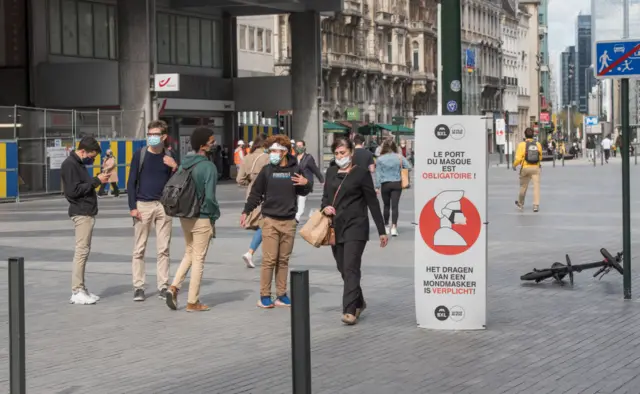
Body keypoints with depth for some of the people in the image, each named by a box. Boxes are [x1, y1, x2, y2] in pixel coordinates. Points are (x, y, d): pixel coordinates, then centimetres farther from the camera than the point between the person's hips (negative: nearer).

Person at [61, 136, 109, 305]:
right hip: (81, 213, -10)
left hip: (87, 213, 10)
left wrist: (99, 179, 6)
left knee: (83, 251, 10)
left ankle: (80, 289, 13)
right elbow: (73, 190, -19)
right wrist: (96, 181, -17)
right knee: (81, 251, -10)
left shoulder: (78, 164, 18)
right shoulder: (70, 164, -12)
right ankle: (77, 292, -9)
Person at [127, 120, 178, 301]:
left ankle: (163, 286, 10)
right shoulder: (140, 155, 1)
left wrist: (175, 167, -8)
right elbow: (131, 182, 0)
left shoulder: (169, 157, 8)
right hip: (143, 205, -2)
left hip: (164, 205, 2)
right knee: (139, 249, -1)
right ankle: (138, 287, 5)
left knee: (163, 249, 3)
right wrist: (132, 207, -8)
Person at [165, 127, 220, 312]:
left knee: (189, 254, 22)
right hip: (202, 218, -7)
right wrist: (214, 215, -7)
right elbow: (209, 196, -21)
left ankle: (174, 287, 7)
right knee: (198, 259, 3)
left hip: (184, 217, 7)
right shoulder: (208, 166, -17)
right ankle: (192, 302, 9)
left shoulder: (184, 164, 6)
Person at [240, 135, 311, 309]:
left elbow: (302, 192, 14)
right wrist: (246, 211, 0)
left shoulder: (295, 170, 3)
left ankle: (281, 295, 14)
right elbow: (256, 193, 5)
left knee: (283, 260, 8)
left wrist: (306, 184, -6)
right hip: (270, 220, -2)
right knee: (269, 260, -4)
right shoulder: (267, 170, -1)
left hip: (289, 221, 2)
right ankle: (264, 296, 2)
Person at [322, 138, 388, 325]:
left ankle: (350, 311, -16)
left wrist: (382, 231, -2)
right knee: (343, 269, 12)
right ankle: (359, 302, 30)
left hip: (355, 226, -6)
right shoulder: (331, 172, 11)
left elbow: (372, 202, -3)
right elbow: (325, 197, 21)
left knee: (351, 269, -14)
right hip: (336, 227, 6)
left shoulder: (361, 173, -4)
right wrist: (325, 207, -4)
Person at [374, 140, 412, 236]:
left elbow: (378, 174, -4)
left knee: (386, 206, 13)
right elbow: (409, 167, -5)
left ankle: (387, 226, 23)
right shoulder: (400, 157, -4)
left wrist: (377, 187, 0)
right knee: (395, 206, -3)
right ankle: (394, 226, -15)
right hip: (397, 184, 0)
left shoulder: (380, 159, -5)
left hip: (385, 184, 0)